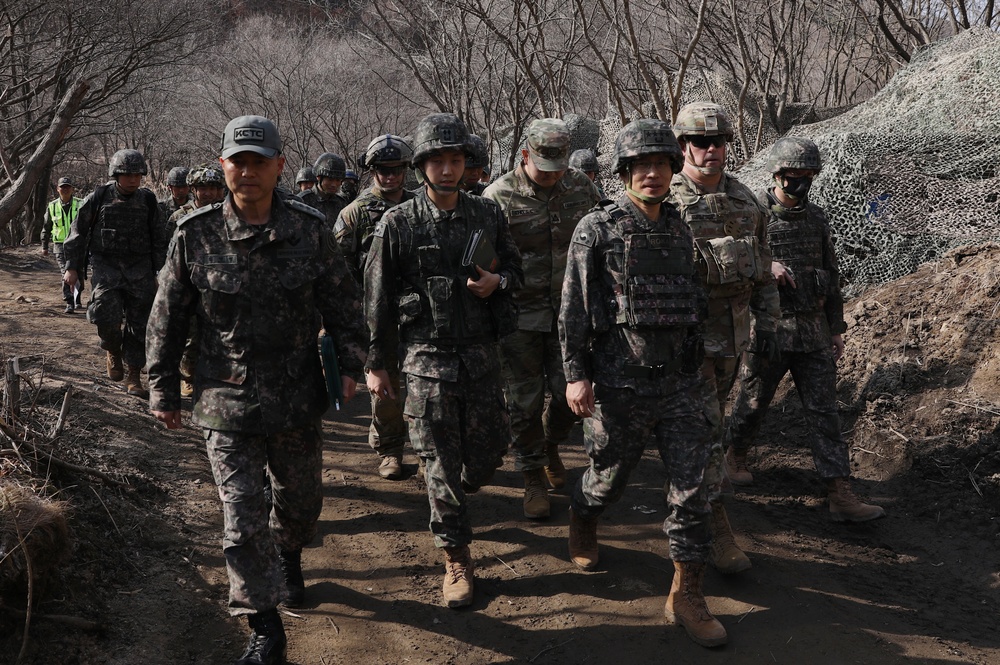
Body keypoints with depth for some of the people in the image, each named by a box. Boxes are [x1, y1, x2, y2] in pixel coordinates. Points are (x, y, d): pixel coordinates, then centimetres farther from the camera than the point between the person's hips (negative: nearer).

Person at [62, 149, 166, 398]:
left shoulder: (148, 200, 5)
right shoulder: (98, 198, 0)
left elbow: (159, 239, 11)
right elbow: (78, 233, 5)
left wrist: (160, 271, 8)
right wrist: (72, 267, 2)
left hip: (139, 269, 2)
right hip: (105, 266, -2)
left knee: (139, 324, -1)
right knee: (106, 315, -17)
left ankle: (134, 376, 9)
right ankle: (113, 352, 15)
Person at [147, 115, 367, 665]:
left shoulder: (308, 229, -4)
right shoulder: (195, 234, -7)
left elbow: (342, 301, 5)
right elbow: (167, 319, 1)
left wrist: (350, 362, -1)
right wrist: (162, 390, 4)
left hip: (297, 399, 2)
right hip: (227, 403, -2)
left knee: (301, 499, 19)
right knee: (242, 520, -3)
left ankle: (288, 558, 52)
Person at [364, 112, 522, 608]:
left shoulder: (487, 215, 4)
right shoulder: (398, 224, -5)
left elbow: (514, 266, 17)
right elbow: (377, 300, 0)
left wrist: (498, 280, -8)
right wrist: (376, 364, 1)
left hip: (481, 356, 3)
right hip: (426, 359, -3)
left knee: (488, 452, 10)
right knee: (441, 465, 2)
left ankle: (454, 499, 44)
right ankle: (456, 562, 15)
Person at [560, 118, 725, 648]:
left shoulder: (681, 231, 9)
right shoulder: (597, 229, -6)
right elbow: (574, 308, -7)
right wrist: (576, 374, -12)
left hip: (680, 380, 4)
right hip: (620, 381, -4)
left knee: (692, 488, -1)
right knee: (609, 476, 13)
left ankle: (686, 595, 9)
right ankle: (581, 524, 46)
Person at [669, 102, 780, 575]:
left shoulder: (745, 200, 7)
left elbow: (762, 267, 14)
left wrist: (766, 322, 9)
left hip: (733, 331, 6)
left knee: (712, 420, 19)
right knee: (703, 428, -7)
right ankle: (718, 528, -4)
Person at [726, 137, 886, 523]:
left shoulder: (816, 218, 10)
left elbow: (830, 274, 16)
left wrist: (836, 327, 16)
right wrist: (764, 266, -28)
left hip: (814, 332, 4)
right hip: (768, 330, -4)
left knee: (824, 412, 0)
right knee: (753, 402, 11)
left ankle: (840, 496, -1)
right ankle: (736, 455, 39)